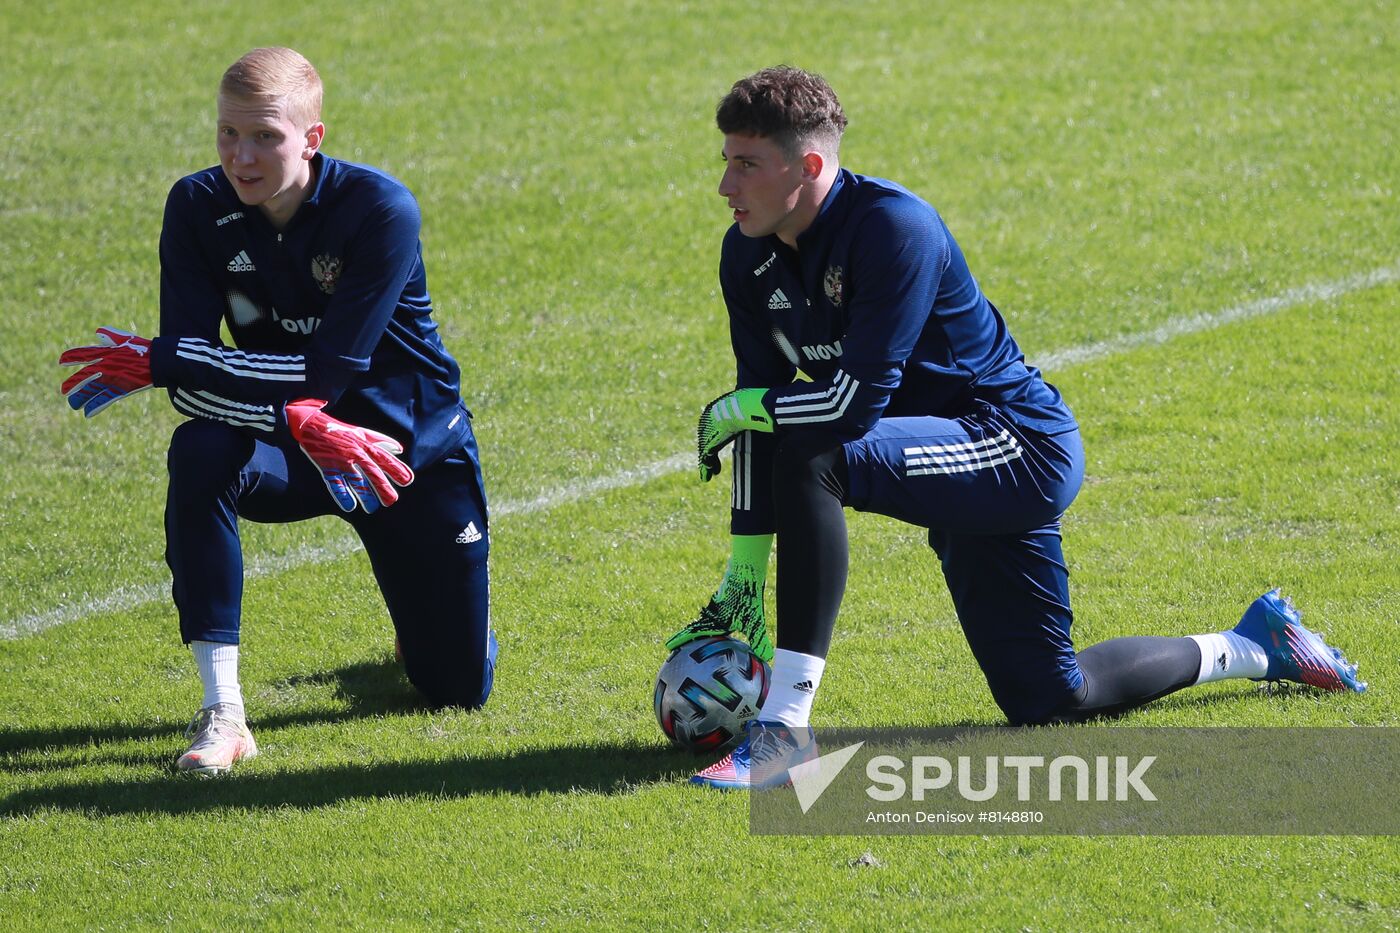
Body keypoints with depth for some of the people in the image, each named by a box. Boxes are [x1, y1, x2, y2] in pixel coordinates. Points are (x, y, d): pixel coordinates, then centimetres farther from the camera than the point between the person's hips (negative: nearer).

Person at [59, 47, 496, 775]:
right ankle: (221, 710, -30)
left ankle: (420, 623, 43)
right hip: (289, 447, 2)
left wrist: (154, 361, -29)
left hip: (411, 447, -2)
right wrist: (301, 423, -39)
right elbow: (193, 385, -20)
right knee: (199, 455, -35)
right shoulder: (199, 209, -14)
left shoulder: (381, 210, -25)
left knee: (459, 686, 2)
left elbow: (328, 373, -30)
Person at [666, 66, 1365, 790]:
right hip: (964, 469, 9)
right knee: (1049, 702, 13)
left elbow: (858, 400, -31)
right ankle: (1253, 648, 37)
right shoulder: (748, 257, -2)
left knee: (811, 459, -33)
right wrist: (742, 582, 0)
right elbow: (764, 409, 3)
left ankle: (786, 729, -31)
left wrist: (731, 410, -17)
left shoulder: (892, 227, -26)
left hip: (1018, 446, -9)